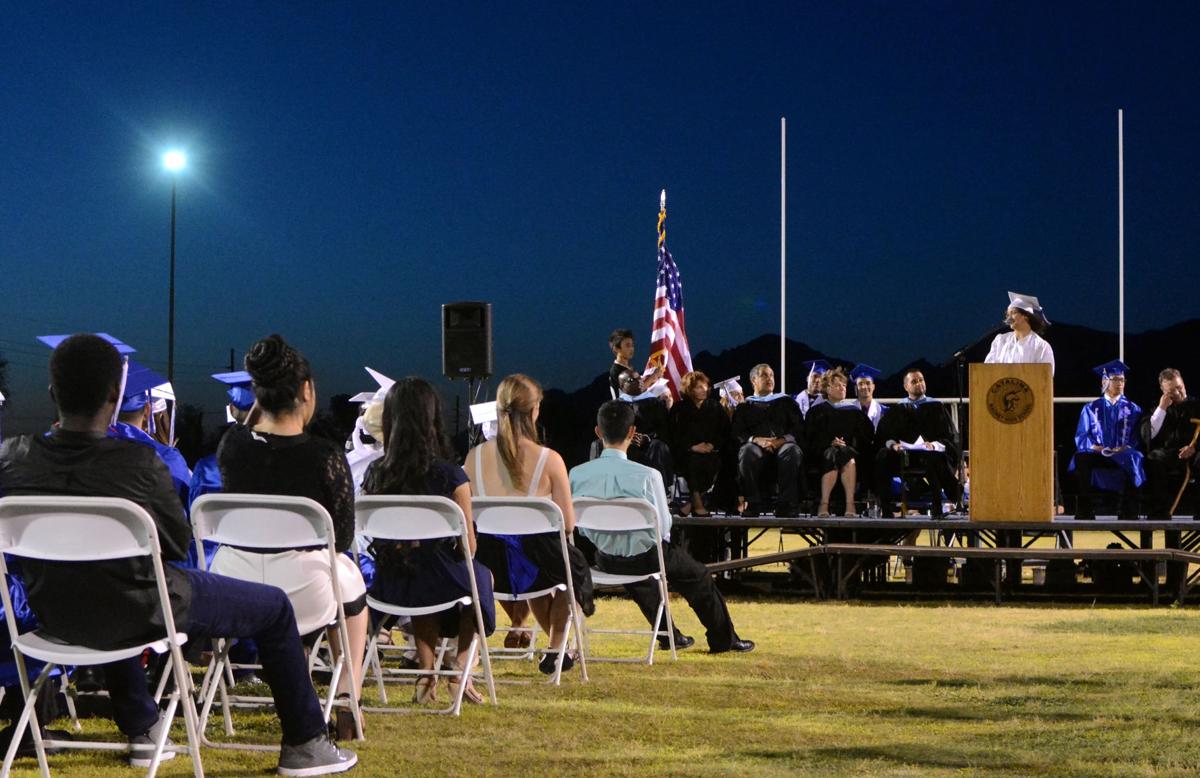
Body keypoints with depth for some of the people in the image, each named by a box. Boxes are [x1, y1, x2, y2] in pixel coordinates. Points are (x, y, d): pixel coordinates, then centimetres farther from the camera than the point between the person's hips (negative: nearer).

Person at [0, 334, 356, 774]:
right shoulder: (139, 463, -23)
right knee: (275, 608, 14)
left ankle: (141, 732, 46)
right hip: (141, 613, -5)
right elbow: (179, 545, -9)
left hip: (55, 616, 5)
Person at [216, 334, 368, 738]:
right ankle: (347, 703, 28)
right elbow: (342, 538, -4)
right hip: (303, 592, -3)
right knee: (353, 583, 32)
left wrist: (256, 412, 13)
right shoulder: (326, 456, -13)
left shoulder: (231, 445, -6)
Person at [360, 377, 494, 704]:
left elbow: (373, 539, 8)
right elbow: (468, 546, -9)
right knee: (481, 575, 32)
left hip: (390, 588, 3)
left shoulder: (374, 475, -5)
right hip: (441, 584, -3)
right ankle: (461, 665, 25)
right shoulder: (450, 476, -16)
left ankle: (427, 672, 30)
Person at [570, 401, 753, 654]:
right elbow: (663, 527, -15)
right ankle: (724, 640, 41)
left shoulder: (577, 475, -16)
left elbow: (580, 528, -3)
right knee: (699, 576, 25)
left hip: (605, 559, 4)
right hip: (645, 556, -4)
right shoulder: (647, 476, -25)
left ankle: (667, 635, 55)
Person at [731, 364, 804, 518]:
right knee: (748, 452, -38)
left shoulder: (786, 402, 27)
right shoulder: (745, 406, 26)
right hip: (757, 445, 0)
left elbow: (800, 428, 14)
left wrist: (783, 440, -8)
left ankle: (786, 506, -39)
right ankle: (752, 504, -36)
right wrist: (756, 440, -12)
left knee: (792, 451, -37)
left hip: (783, 444, 0)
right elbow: (737, 433, 10)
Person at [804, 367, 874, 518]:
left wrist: (845, 446, -4)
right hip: (823, 451, -1)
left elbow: (865, 437, 15)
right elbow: (810, 437, 6)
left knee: (847, 456, -37)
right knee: (832, 455, -38)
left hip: (851, 451, 1)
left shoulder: (854, 411, 23)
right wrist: (830, 443, -12)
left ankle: (850, 505, -46)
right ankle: (824, 504, -47)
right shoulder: (817, 411, 19)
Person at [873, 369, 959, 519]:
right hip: (902, 453, 2)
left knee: (934, 458, -38)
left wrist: (934, 444, -14)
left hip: (928, 452, -1)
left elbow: (948, 436, 7)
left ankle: (936, 505, -31)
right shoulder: (897, 409, 20)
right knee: (882, 458, -31)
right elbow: (882, 434, 11)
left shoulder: (936, 407, 16)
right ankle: (886, 507, -29)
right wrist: (892, 443, -12)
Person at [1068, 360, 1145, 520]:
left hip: (1124, 455, 0)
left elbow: (1137, 438, 8)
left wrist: (1125, 448, -13)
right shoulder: (1091, 408, 15)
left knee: (1133, 459, -36)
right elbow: (1081, 437, 8)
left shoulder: (1133, 409, 16)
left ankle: (1128, 512, -27)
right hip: (1096, 454, 0)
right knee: (1081, 459, -34)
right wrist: (1096, 447, -13)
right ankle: (1084, 511, -29)